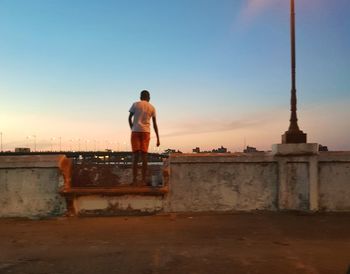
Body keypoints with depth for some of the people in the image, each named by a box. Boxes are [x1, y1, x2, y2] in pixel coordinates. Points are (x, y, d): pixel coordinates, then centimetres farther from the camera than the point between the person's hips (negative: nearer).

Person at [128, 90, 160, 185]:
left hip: (135, 131, -1)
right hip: (146, 132, 1)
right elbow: (155, 124, 9)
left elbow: (130, 118, 3)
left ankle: (134, 179, -5)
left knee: (135, 155, 0)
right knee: (144, 155, 3)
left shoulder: (135, 104, 8)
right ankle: (144, 180, 1)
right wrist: (158, 139, 10)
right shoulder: (152, 108, 12)